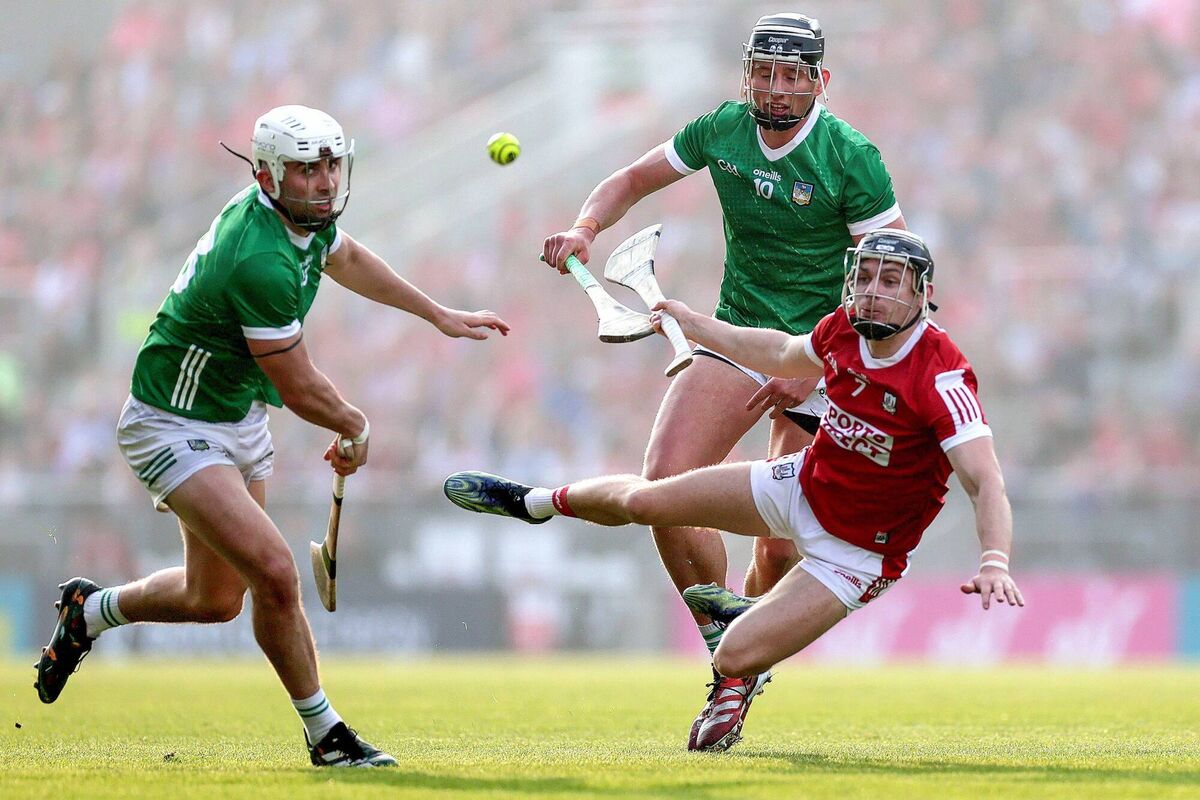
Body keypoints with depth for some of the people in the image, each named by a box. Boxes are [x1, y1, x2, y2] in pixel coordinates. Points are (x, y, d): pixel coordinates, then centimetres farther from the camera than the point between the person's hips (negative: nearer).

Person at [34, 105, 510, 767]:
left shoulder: (308, 212, -3)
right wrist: (356, 429, -2)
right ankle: (324, 733, -4)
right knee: (275, 575, -20)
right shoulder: (261, 261, -32)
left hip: (240, 422, 10)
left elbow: (344, 257, 23)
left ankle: (90, 610, 43)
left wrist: (439, 315, 28)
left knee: (214, 599, 17)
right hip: (176, 428, -10)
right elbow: (300, 390, -22)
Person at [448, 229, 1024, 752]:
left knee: (736, 657, -18)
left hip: (858, 551, -5)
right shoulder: (843, 330, -11)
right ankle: (534, 502, 42)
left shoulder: (942, 378, -31)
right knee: (643, 500, 10)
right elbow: (784, 355, 13)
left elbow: (986, 482, -38)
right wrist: (694, 325, 22)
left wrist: (994, 563, -55)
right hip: (803, 487, 6)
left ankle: (734, 687, 22)